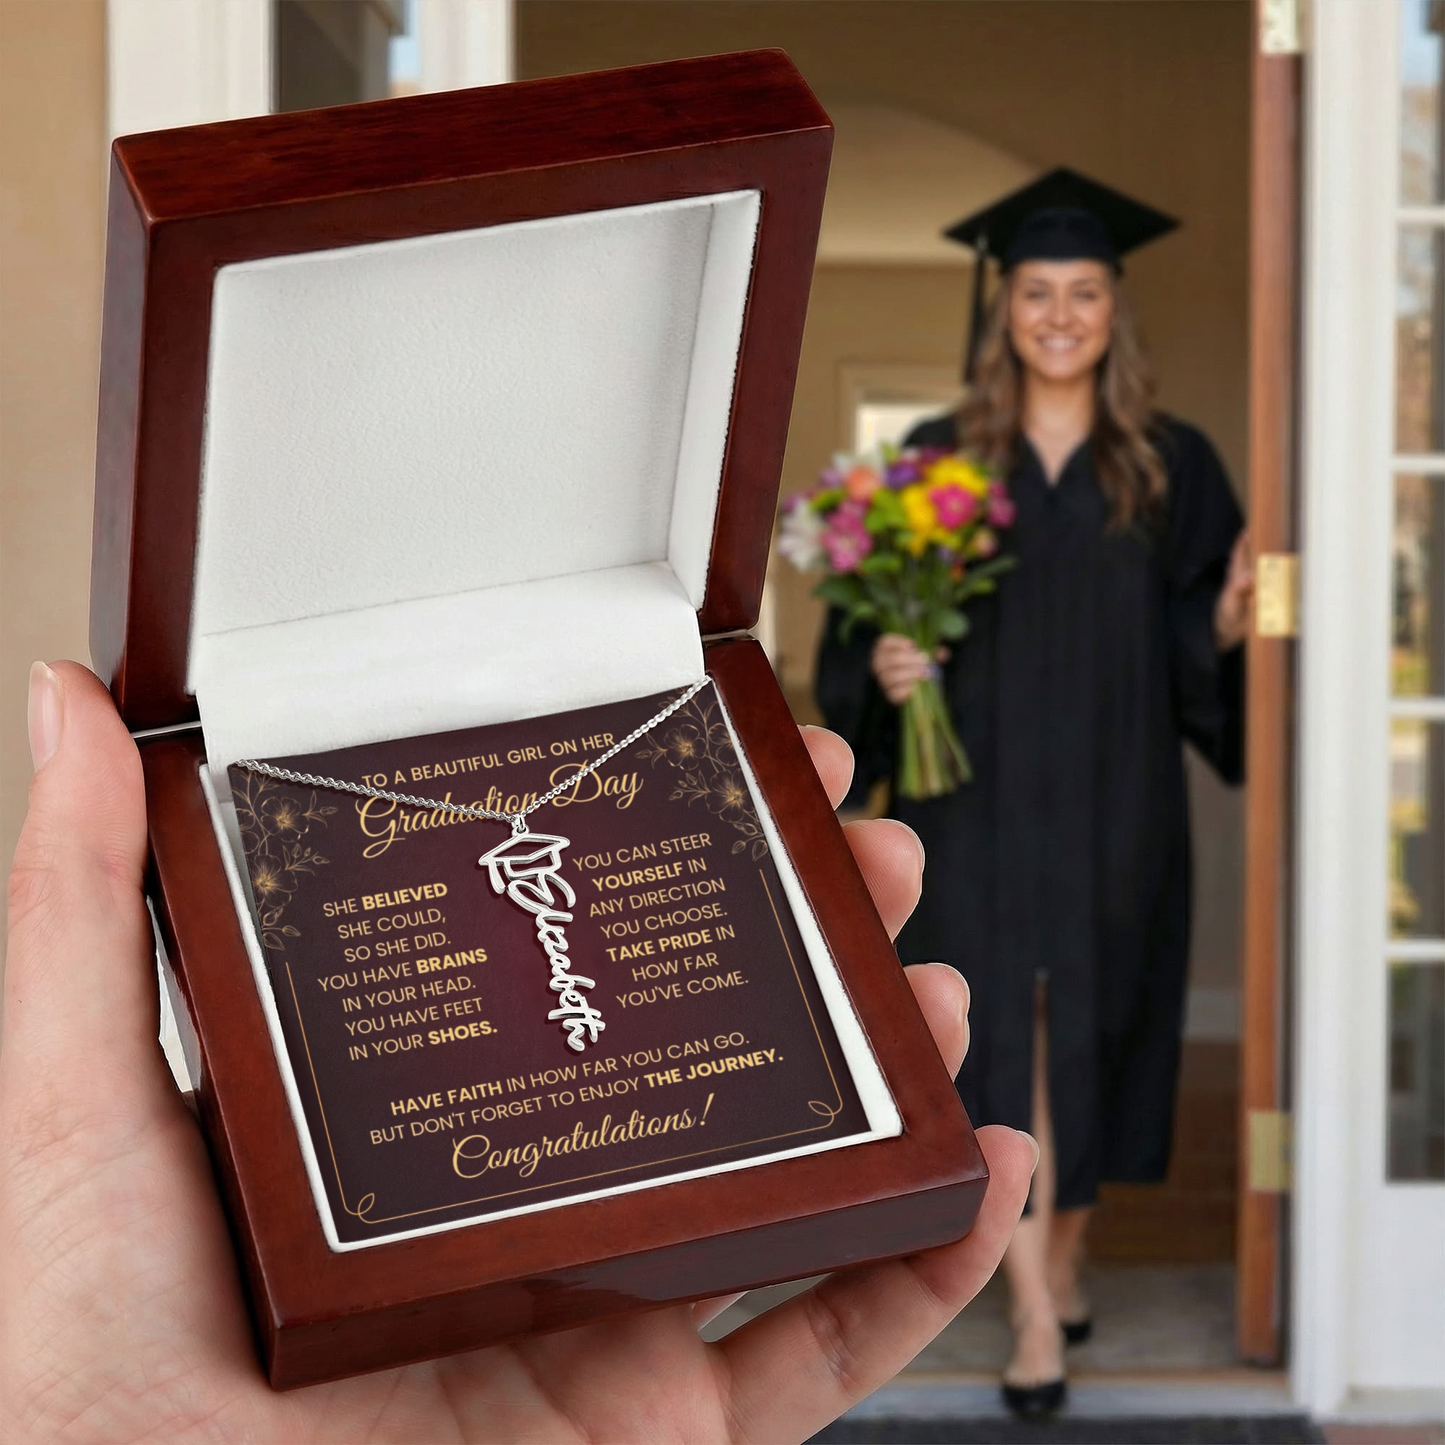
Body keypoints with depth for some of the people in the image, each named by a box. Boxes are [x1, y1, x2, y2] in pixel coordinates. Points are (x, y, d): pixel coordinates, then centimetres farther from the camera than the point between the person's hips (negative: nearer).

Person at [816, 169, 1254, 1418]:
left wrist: (1226, 625, -16)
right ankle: (1032, 1312, -5)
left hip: (1112, 800, 1)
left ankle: (1065, 1256, 30)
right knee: (1002, 1040, -6)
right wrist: (884, 668, -15)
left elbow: (1192, 637, 5)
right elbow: (871, 622, 5)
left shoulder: (1171, 467, 5)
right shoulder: (939, 459, 4)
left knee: (1089, 1034, 9)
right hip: (979, 797, -1)